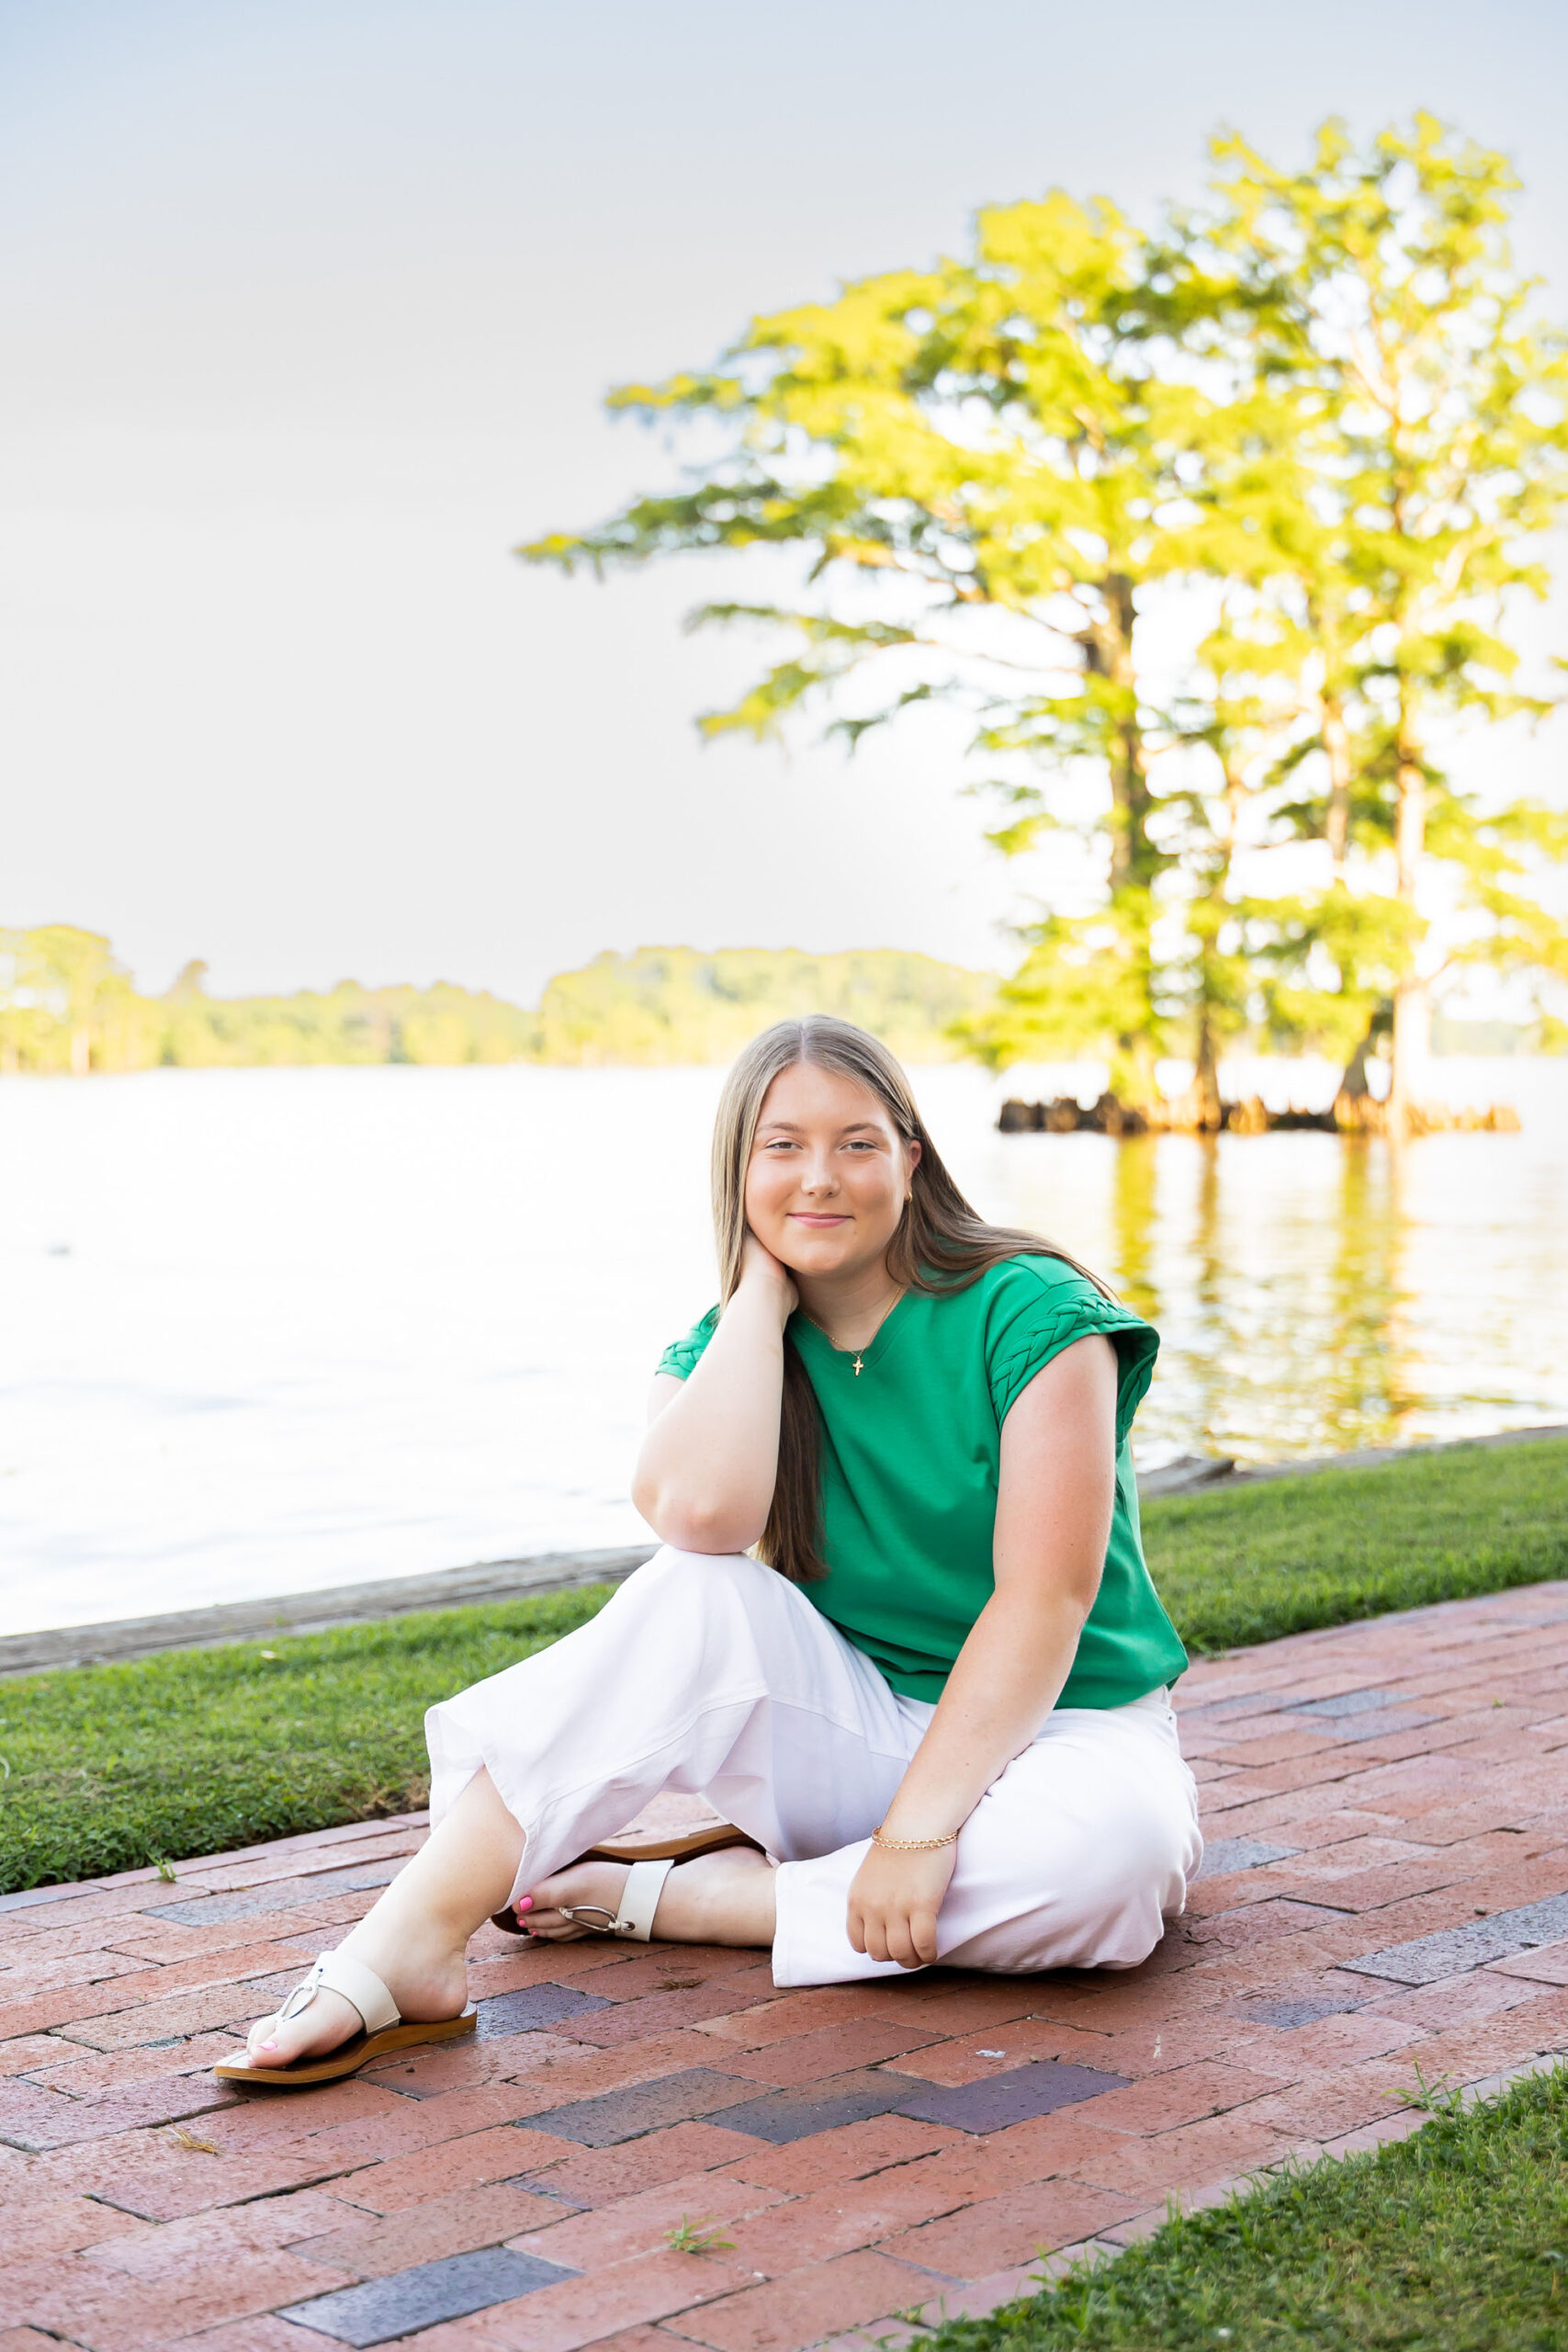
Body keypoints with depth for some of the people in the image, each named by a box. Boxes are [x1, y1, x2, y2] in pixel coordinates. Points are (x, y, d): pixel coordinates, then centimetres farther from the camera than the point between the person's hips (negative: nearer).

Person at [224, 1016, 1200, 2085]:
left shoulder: (1032, 1316, -14)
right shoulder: (726, 1347, -1)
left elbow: (1045, 1602, -21)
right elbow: (700, 1512, -26)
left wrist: (918, 1830, -28)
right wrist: (761, 1290, -16)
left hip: (1057, 1725, -2)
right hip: (859, 1726, 3)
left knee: (1110, 1851, -38)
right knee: (694, 1596, -27)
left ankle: (660, 1899, -24)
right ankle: (404, 1954, -33)